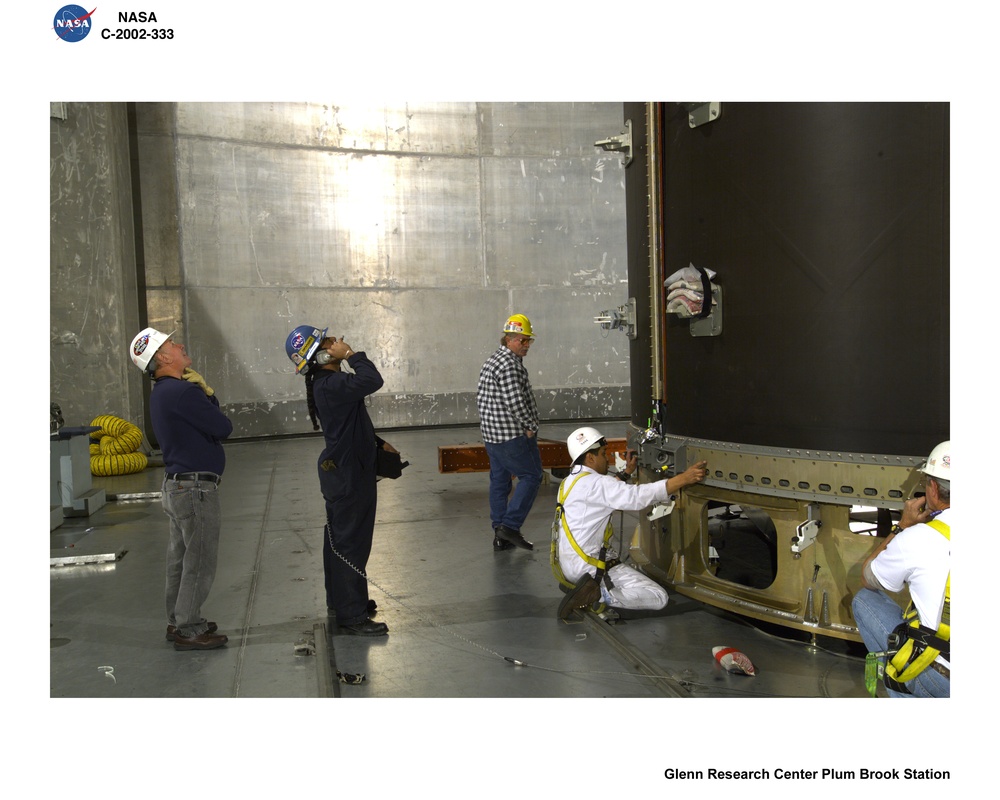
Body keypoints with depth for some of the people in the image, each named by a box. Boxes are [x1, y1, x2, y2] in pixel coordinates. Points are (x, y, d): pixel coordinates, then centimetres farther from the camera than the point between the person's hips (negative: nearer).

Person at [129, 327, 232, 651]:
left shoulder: (162, 393, 12)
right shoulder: (181, 391, -20)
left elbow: (210, 422, 13)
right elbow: (223, 427, -16)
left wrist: (205, 393, -2)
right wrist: (206, 393, -2)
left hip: (178, 485, 10)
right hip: (195, 488, -10)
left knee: (182, 559, 18)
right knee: (200, 561, -1)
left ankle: (178, 621, 28)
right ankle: (188, 630, 7)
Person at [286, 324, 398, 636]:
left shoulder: (328, 382, 12)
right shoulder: (331, 385, -22)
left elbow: (354, 423, 22)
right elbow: (372, 381, -34)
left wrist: (378, 442, 22)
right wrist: (351, 355, -21)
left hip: (339, 471, 11)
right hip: (349, 473, -11)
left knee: (338, 538, 19)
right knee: (352, 543, -5)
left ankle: (340, 601, 33)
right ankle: (352, 615, 2)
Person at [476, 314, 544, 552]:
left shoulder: (491, 361, 16)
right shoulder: (509, 364, -17)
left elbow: (480, 397, 20)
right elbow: (514, 402, -24)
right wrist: (530, 426, -13)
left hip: (491, 434, 10)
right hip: (513, 435, -10)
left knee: (499, 480, 11)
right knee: (531, 476, -1)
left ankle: (500, 536, 15)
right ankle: (509, 526, -5)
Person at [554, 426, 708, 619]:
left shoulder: (570, 482, 13)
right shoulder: (593, 483, -18)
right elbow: (638, 496, -28)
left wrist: (627, 472, 25)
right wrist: (685, 478, -28)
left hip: (569, 561, 10)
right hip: (588, 565, -10)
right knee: (658, 597, -11)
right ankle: (597, 593, -18)